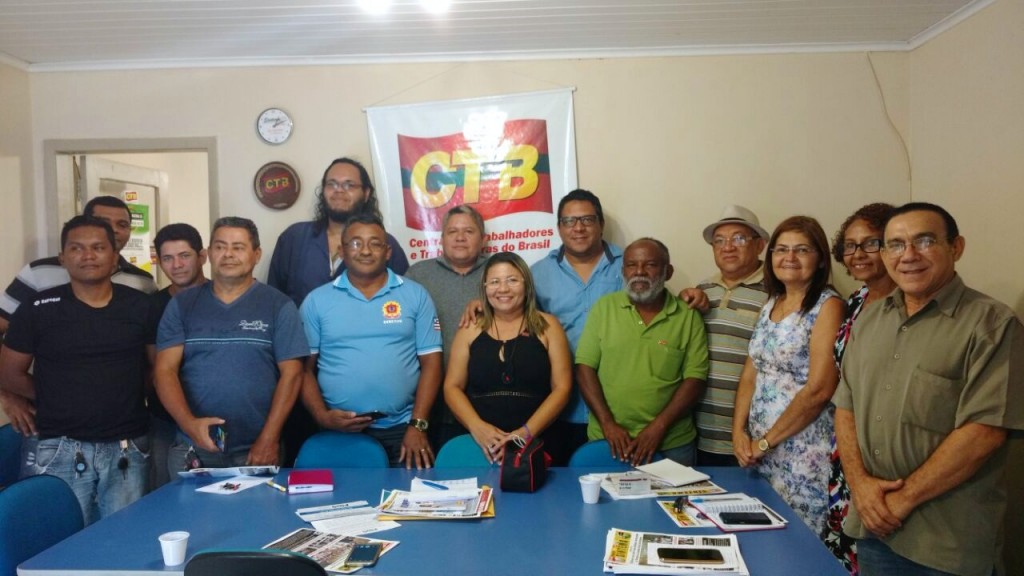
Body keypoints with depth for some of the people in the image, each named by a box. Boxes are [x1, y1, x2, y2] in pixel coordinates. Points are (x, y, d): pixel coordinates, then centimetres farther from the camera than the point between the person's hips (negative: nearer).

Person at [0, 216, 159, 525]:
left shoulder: (141, 306, 1)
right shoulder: (38, 309, -2)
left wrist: (126, 393, -1)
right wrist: (57, 400, 2)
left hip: (127, 450, 1)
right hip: (58, 450, -1)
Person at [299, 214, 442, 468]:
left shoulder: (416, 295, 3)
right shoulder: (316, 300, 4)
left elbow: (430, 363, 0)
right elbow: (305, 368, 6)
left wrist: (418, 425, -7)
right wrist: (322, 416, -8)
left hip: (400, 429, 0)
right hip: (338, 431, 0)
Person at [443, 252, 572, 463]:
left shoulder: (547, 326, 6)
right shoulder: (471, 329, 9)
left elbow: (562, 388, 1)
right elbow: (452, 387, 8)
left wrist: (527, 432, -10)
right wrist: (477, 427, -8)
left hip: (535, 442, -2)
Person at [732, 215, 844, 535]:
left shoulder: (828, 306, -10)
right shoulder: (770, 304, 11)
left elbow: (818, 391, -17)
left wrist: (765, 441, -12)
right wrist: (740, 431, -2)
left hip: (804, 452, -6)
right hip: (758, 450, 6)